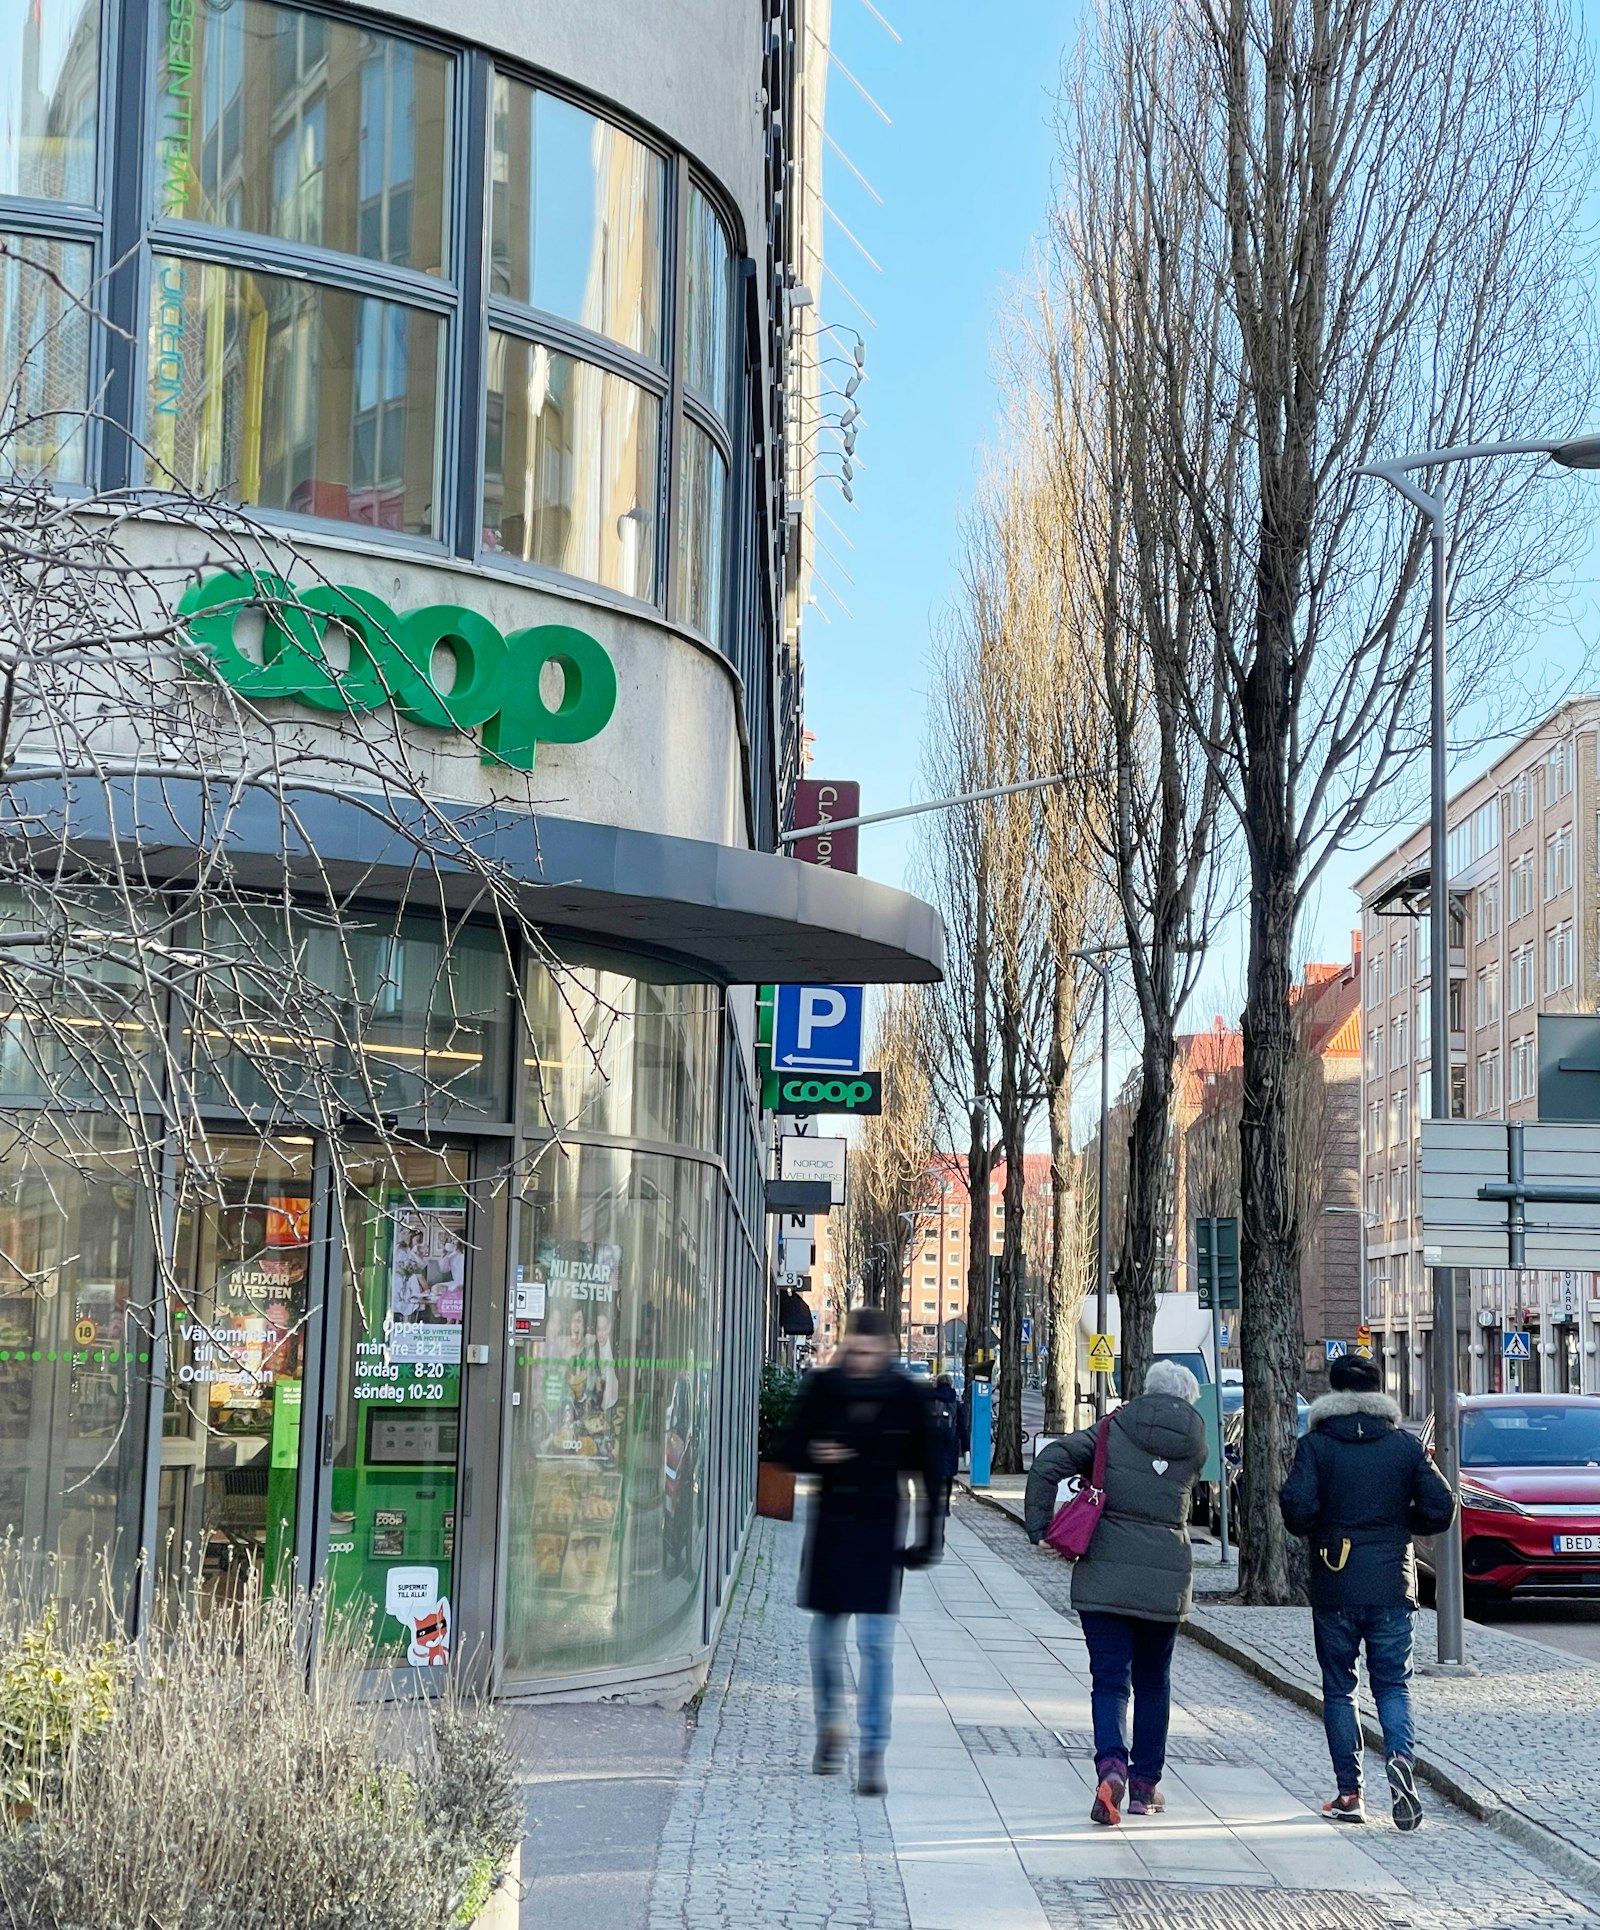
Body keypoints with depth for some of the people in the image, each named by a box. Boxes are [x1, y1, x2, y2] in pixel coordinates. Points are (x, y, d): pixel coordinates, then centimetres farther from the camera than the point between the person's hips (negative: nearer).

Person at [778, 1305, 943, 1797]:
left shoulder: (907, 1396, -3)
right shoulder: (821, 1387, -1)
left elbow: (926, 1469, 2)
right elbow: (789, 1451, 5)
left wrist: (929, 1535, 0)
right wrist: (814, 1455, -17)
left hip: (880, 1527, -2)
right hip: (830, 1521, 2)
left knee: (877, 1642, -7)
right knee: (825, 1634, 12)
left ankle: (873, 1753, -4)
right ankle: (829, 1725, 34)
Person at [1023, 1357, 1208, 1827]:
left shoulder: (1113, 1429, -1)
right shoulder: (1194, 1446, 5)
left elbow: (1049, 1462, -11)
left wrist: (1040, 1528, -5)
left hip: (1104, 1576, -1)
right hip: (1164, 1580, 1)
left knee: (1109, 1679, 1)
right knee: (1152, 1683, 16)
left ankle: (1111, 1765, -21)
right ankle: (1145, 1785, 21)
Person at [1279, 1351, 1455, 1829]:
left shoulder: (1316, 1444, -4)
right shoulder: (1405, 1445, 2)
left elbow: (1298, 1507, -16)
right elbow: (1441, 1510, -1)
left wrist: (1314, 1533, 5)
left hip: (1334, 1587, -1)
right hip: (1391, 1585, 1)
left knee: (1338, 1689, 9)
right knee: (1393, 1685, 8)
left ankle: (1349, 1793, 6)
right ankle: (1399, 1757, -19)